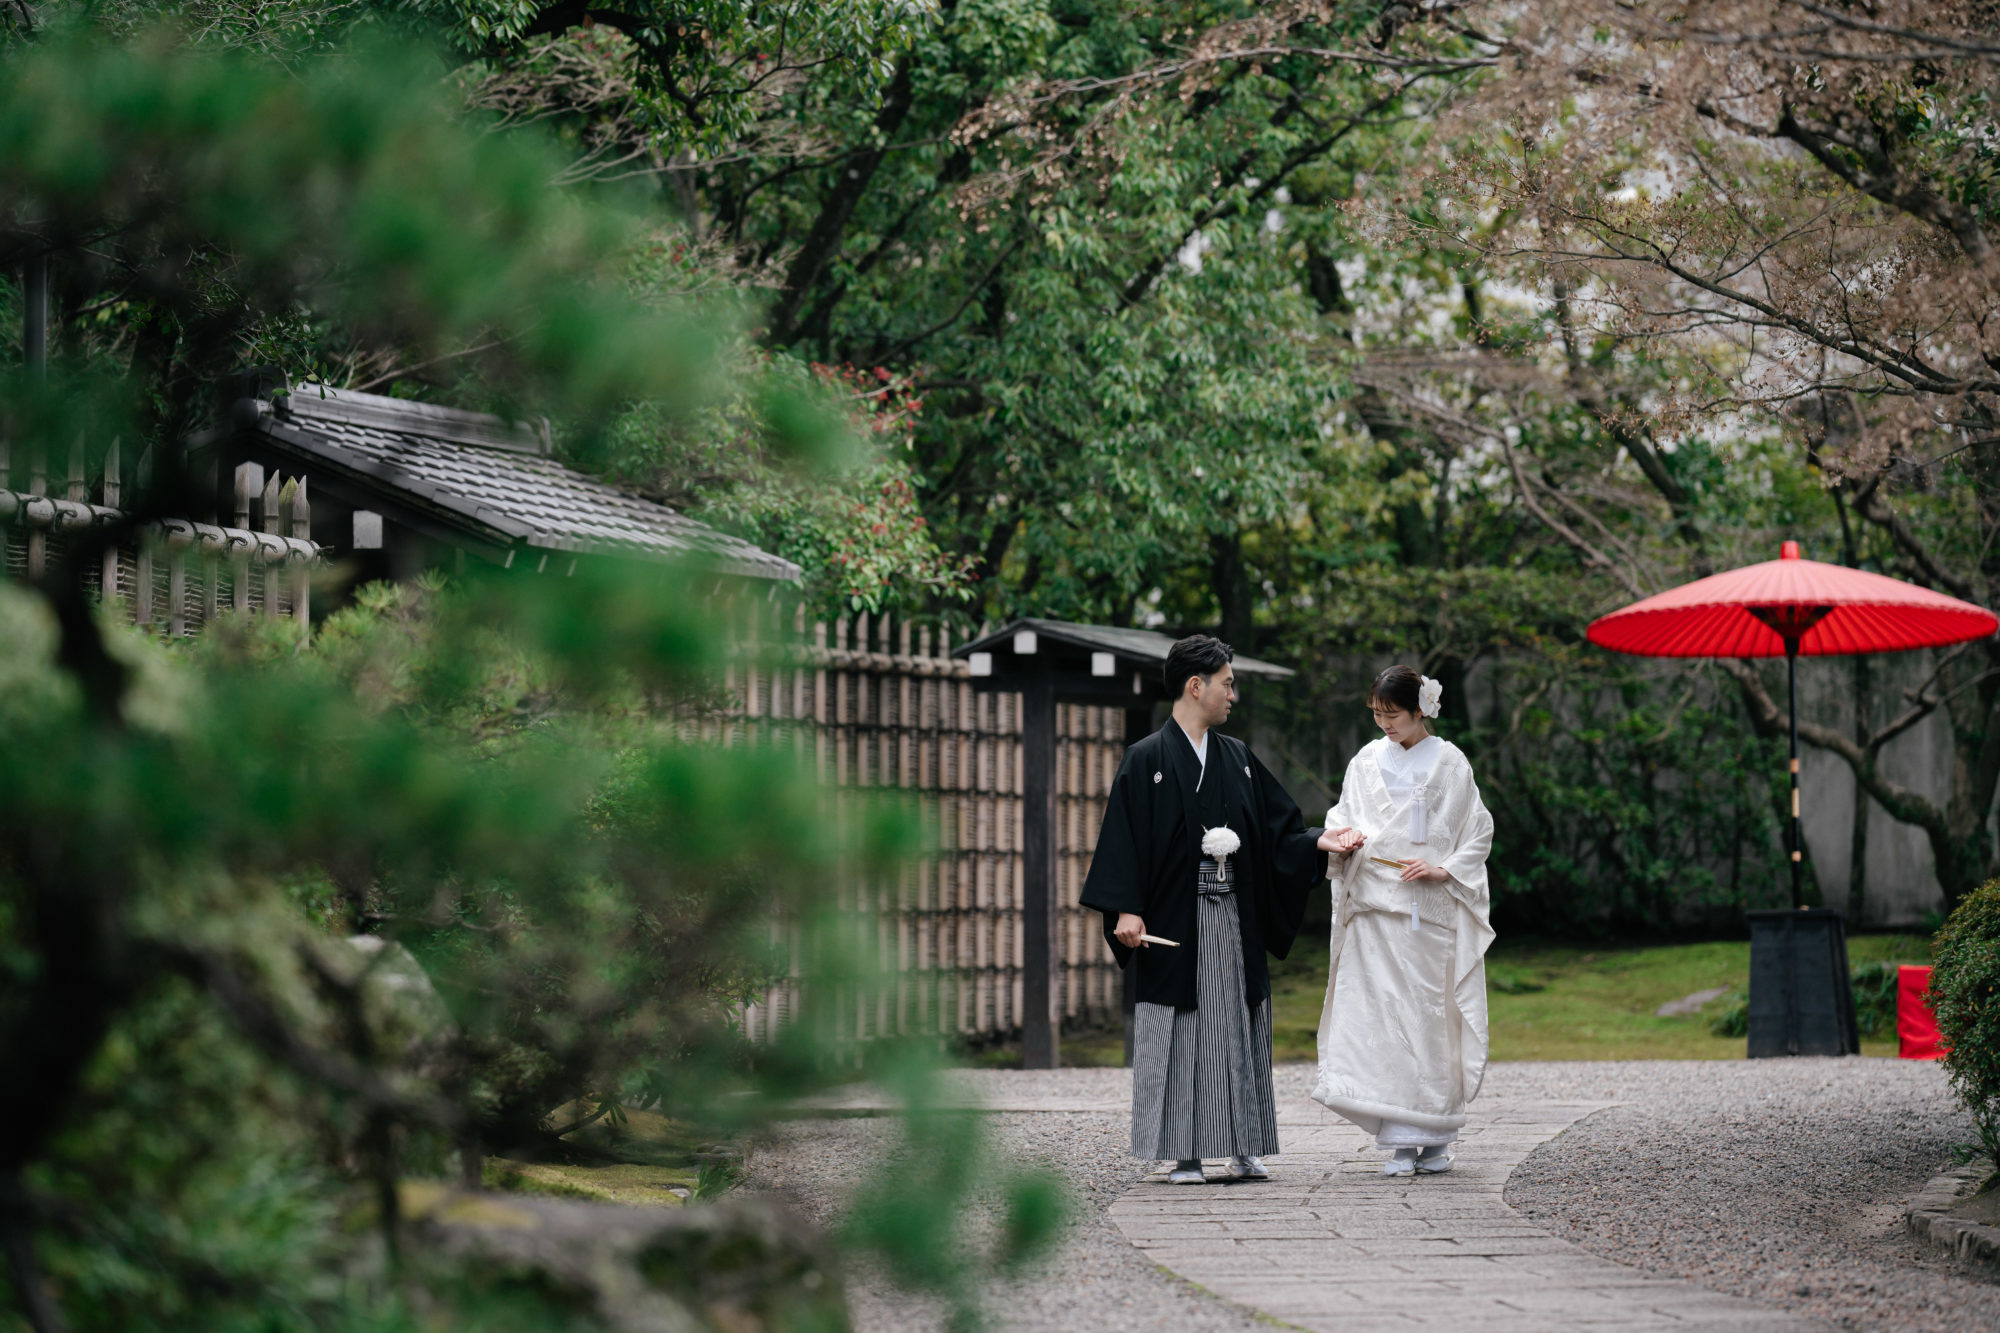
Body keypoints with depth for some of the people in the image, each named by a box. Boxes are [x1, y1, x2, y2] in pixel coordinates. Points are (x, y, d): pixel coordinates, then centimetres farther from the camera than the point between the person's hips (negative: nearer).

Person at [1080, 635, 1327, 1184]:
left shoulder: (1238, 759, 14)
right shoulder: (1147, 760, -3)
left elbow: (1279, 831, 14)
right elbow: (1125, 839, -8)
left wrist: (1319, 843, -4)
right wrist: (1126, 909, -17)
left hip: (1234, 921, 5)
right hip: (1176, 922, -5)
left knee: (1238, 1030, 5)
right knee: (1181, 1035, -3)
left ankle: (1244, 1150, 10)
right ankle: (1184, 1155, 1)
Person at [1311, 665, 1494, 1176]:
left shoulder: (1448, 763, 3)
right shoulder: (1368, 761, 12)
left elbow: (1479, 832, 5)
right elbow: (1346, 817, 17)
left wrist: (1443, 870, -10)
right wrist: (1342, 839, -6)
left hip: (1429, 909, -2)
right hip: (1375, 907, 2)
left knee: (1429, 1015, -2)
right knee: (1379, 1014, -7)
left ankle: (1434, 1139, 8)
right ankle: (1401, 1140, -6)